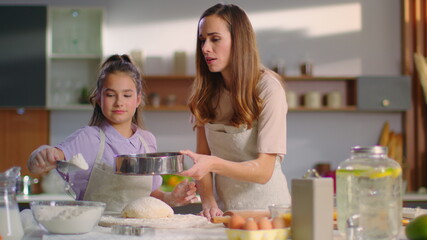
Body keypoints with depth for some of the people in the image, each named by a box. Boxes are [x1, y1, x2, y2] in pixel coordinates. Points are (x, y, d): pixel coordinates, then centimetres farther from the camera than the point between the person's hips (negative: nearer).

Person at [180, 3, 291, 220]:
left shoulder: (268, 88, -10)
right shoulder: (206, 90, 7)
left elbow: (263, 171, -14)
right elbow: (202, 154, 5)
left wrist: (213, 164, -29)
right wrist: (208, 201, -12)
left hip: (265, 208, -4)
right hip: (224, 211, 4)